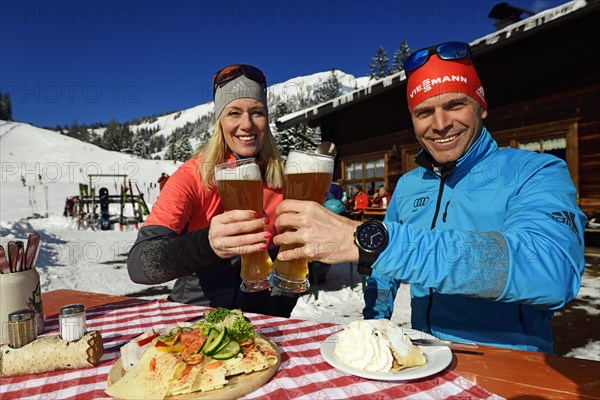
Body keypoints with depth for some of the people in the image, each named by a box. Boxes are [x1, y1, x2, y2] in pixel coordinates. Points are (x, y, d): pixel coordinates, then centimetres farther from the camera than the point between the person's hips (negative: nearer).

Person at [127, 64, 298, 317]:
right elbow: (138, 264, -21)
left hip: (257, 318, 2)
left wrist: (271, 323, -8)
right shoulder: (192, 175, -10)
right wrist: (207, 244, -39)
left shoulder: (280, 180, -2)